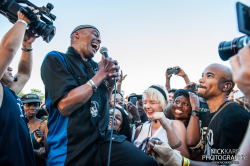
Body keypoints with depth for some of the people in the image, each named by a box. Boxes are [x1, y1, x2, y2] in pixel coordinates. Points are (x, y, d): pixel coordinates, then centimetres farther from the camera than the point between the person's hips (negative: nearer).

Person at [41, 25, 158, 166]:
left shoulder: (96, 66, 13)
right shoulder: (55, 59, -3)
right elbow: (65, 106, -17)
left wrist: (110, 84, 2)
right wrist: (101, 75, -10)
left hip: (103, 139, 4)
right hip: (71, 150, -4)